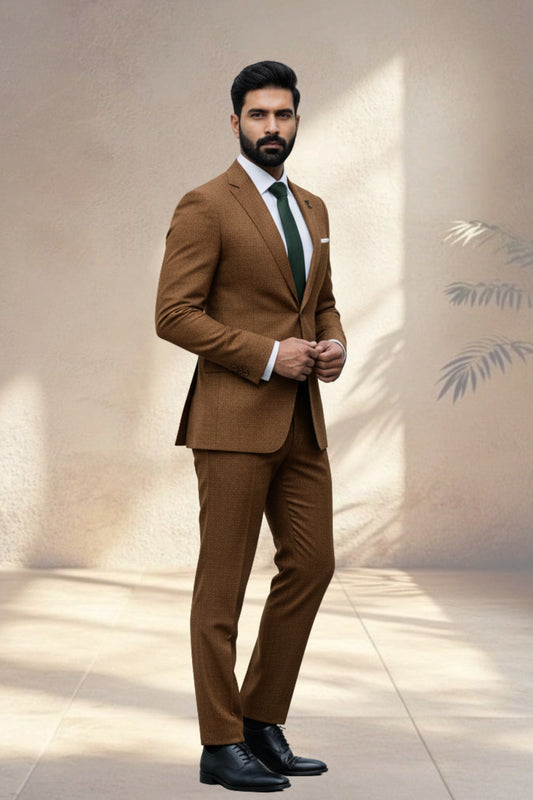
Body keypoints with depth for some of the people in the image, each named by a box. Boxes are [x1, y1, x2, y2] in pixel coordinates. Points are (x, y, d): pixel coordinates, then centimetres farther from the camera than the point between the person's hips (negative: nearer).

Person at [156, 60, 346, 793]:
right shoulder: (206, 208, -7)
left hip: (301, 421, 7)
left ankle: (263, 723, 21)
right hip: (234, 420, -7)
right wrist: (267, 355, -17)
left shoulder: (312, 209, 16)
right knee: (223, 585, 0)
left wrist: (333, 345, 2)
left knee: (311, 565, 8)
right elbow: (174, 314, -13)